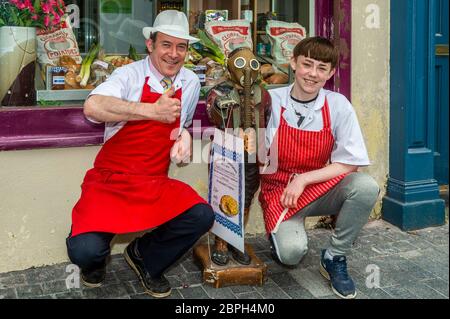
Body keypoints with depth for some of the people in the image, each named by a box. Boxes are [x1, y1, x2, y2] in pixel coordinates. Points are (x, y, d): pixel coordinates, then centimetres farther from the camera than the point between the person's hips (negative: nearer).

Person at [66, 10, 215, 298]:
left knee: (201, 217, -22)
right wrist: (153, 110, -34)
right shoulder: (130, 75, -10)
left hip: (155, 185, 4)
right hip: (110, 180, -4)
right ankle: (97, 256, 18)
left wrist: (184, 135, -1)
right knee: (84, 251, -25)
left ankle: (144, 256, 8)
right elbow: (93, 107, -30)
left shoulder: (191, 82, 5)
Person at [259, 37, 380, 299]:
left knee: (366, 186, -27)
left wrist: (303, 179, -14)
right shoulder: (272, 101, -10)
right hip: (279, 189, -2)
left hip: (319, 186, 2)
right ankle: (280, 232, 12)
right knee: (292, 252, -28)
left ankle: (335, 258, -5)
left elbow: (349, 164, -6)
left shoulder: (338, 105, -7)